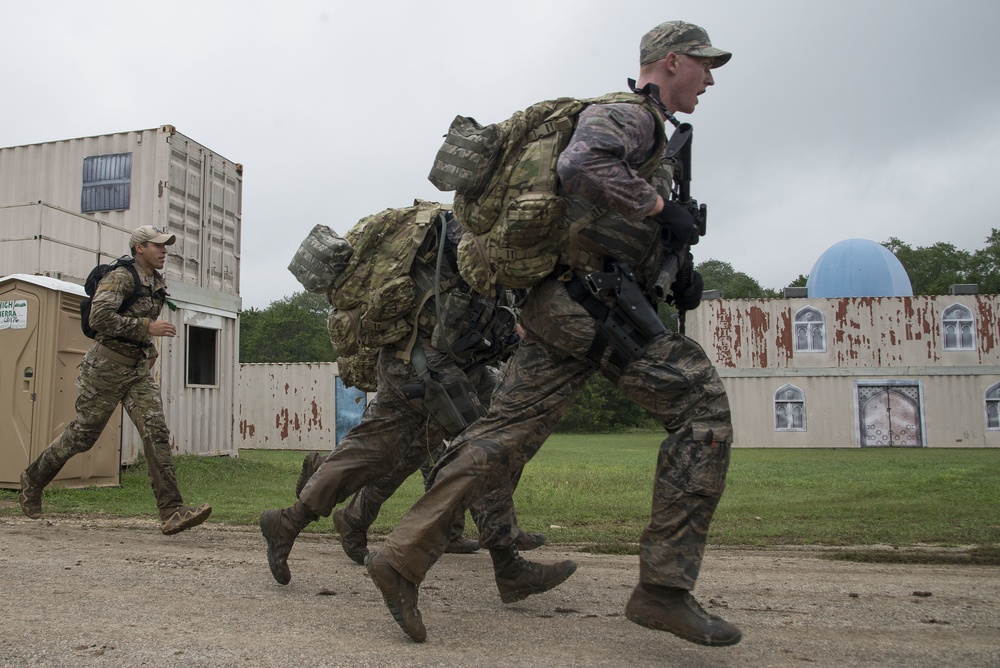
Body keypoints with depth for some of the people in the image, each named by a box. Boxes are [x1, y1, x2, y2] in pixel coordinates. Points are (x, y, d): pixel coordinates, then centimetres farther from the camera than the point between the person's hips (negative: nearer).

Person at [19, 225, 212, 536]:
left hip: (139, 370, 6)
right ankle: (33, 479, 36)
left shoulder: (159, 283, 11)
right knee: (82, 435, 7)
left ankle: (172, 512, -17)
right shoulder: (120, 277, -12)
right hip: (107, 366, -6)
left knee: (156, 431, -11)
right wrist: (147, 327, -28)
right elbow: (100, 317, -26)